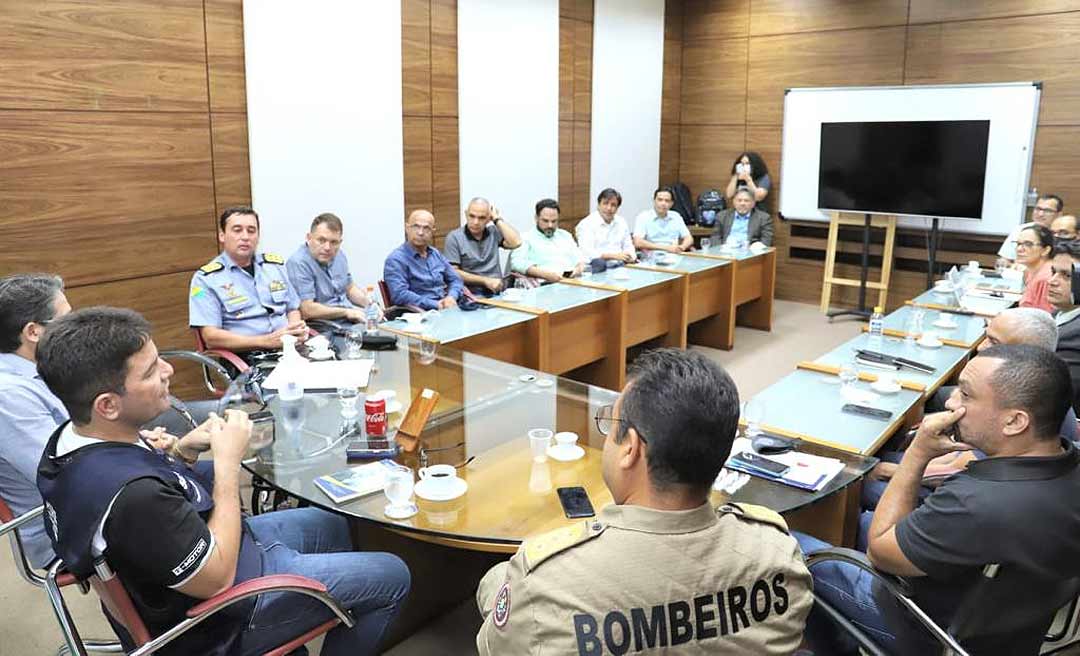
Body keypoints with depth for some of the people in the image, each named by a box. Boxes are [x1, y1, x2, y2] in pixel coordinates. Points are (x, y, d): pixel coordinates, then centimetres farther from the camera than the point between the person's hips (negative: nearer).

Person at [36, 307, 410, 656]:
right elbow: (217, 577, -27)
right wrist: (228, 461, -22)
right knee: (392, 576, 2)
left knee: (330, 525, 25)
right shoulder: (132, 496, -40)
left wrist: (179, 447, -8)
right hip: (217, 622, -9)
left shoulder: (69, 439, -11)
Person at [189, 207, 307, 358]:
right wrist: (266, 340, -18)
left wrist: (297, 330, -2)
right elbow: (211, 338, -8)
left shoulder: (275, 264, 15)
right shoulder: (206, 278, 0)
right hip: (244, 361, -5)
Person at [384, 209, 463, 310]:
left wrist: (451, 297, -3)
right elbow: (399, 295, -19)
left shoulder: (435, 253, 16)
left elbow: (455, 279, 19)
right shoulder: (396, 259, -7)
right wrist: (435, 305, -21)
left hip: (447, 308, 7)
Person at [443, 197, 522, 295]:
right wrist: (485, 280, -9)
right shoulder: (454, 237, 3)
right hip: (471, 295, -4)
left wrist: (498, 219, 4)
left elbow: (515, 243, -3)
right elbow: (452, 273, -4)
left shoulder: (494, 232, 14)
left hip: (498, 293, 4)